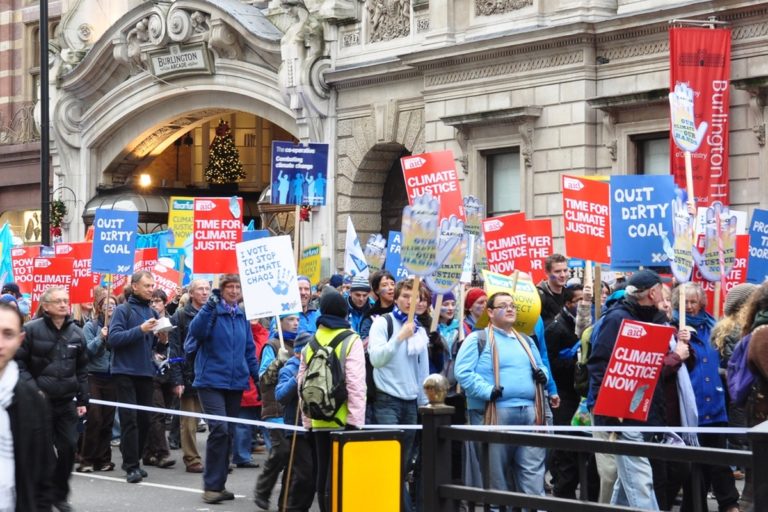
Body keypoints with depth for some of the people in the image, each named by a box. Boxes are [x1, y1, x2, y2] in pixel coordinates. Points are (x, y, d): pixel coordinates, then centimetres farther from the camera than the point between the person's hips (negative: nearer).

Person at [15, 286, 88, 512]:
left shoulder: (76, 333, 7)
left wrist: (83, 400, 11)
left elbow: (82, 369, 14)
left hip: (67, 402, 4)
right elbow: (19, 363, -6)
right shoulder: (31, 330, -6)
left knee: (68, 448, 2)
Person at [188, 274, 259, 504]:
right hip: (211, 380, -6)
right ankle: (211, 486, -10)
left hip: (235, 383, 6)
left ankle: (218, 484, 18)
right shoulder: (212, 312, -5)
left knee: (229, 433, 9)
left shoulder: (242, 317, 11)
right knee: (219, 429, -17)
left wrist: (258, 378, 12)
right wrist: (210, 305, -32)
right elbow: (196, 331, -24)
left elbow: (249, 350, 17)